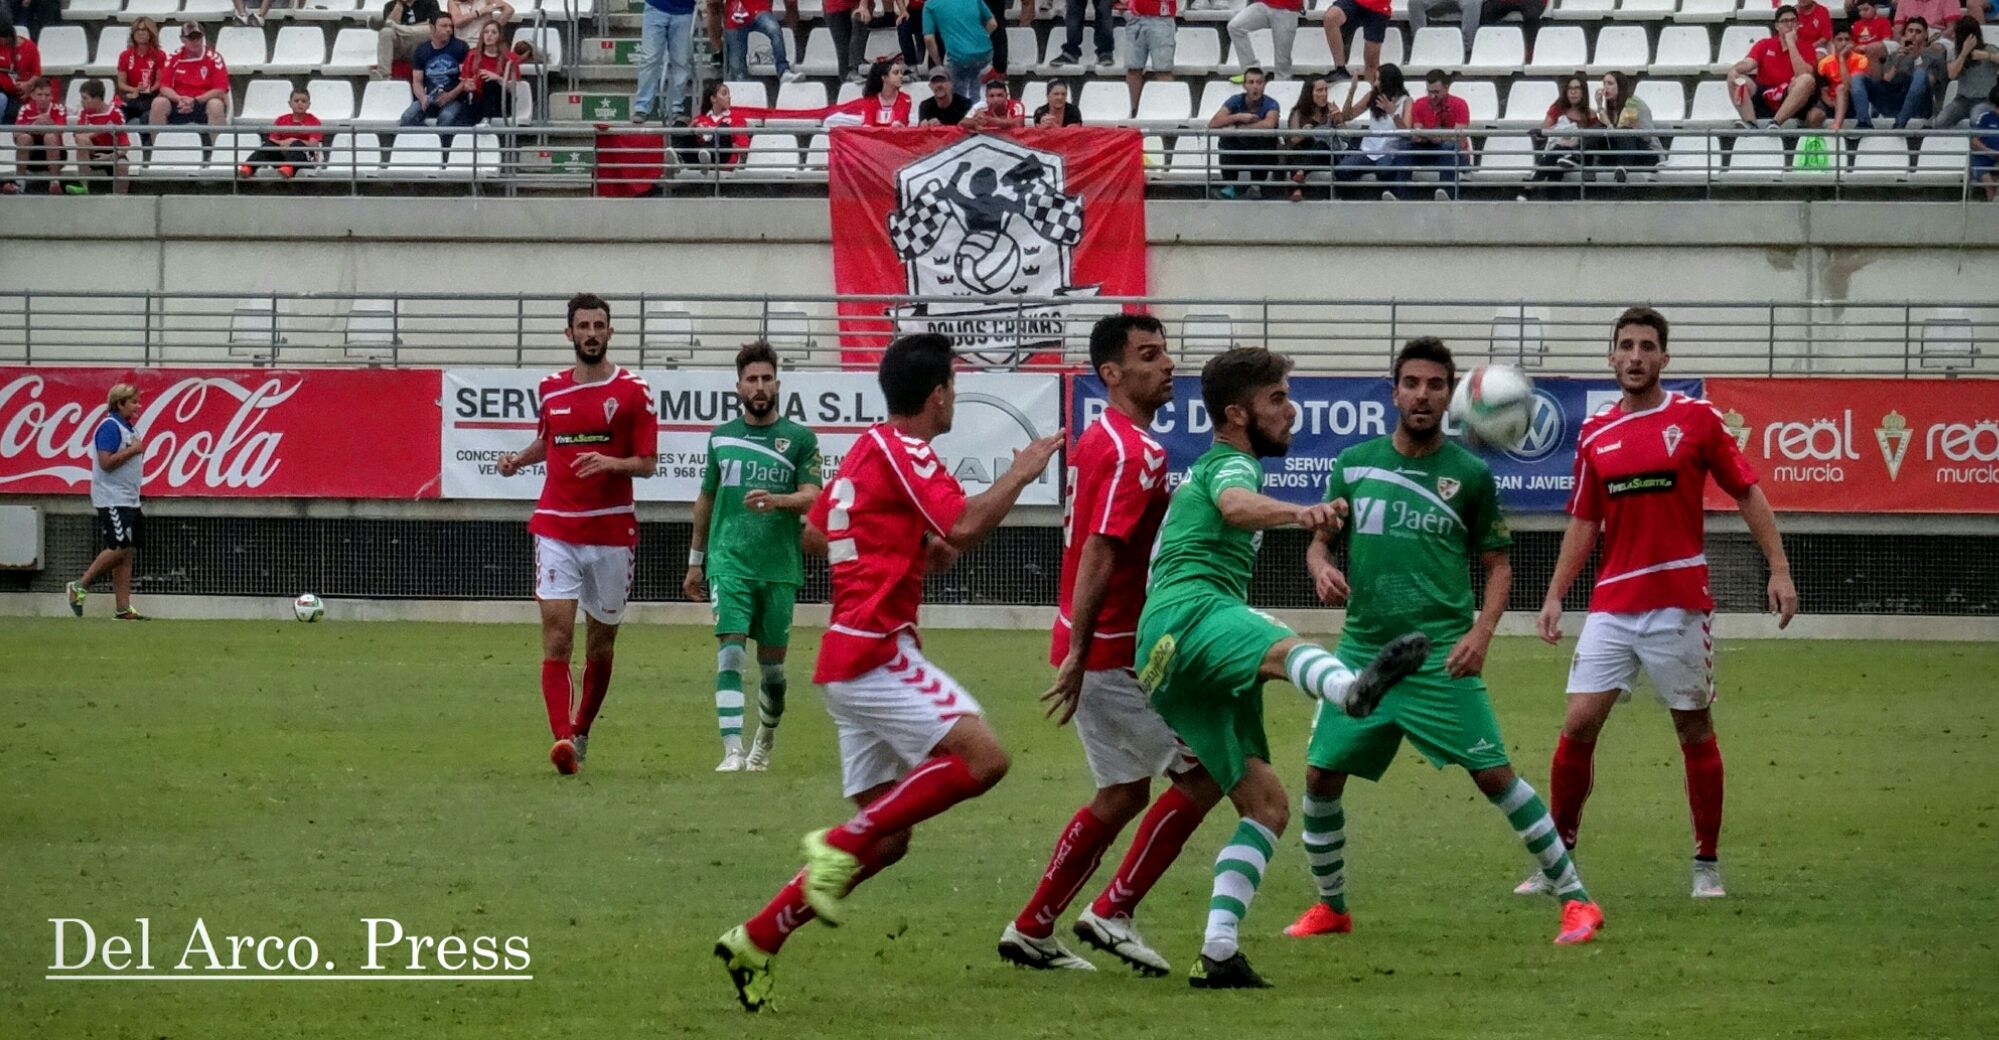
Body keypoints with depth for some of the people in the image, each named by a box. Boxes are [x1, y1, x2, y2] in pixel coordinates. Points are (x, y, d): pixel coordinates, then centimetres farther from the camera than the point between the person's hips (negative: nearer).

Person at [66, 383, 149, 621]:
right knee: (119, 548, -15)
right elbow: (106, 461, -20)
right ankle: (80, 587, -4)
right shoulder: (110, 427, -12)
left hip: (129, 501, 10)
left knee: (127, 553, 4)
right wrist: (133, 450, -14)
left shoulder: (130, 428, 17)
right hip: (112, 501, -10)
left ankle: (123, 608, 3)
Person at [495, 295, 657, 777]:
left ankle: (582, 733, 28)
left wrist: (611, 463, -21)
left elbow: (648, 462, -2)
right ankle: (562, 741, -21)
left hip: (611, 532, -1)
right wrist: (518, 459, 7)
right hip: (556, 531, 1)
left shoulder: (633, 390, -1)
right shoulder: (550, 389, 9)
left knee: (600, 643, 9)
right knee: (557, 634, -13)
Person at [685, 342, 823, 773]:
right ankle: (732, 752, -21)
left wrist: (777, 500, -27)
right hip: (728, 563, 0)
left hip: (780, 567, 0)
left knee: (772, 664, 8)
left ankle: (765, 740, 33)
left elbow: (812, 497, -6)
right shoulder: (722, 437, 10)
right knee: (731, 653, -15)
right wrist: (695, 561, 20)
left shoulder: (800, 439, 3)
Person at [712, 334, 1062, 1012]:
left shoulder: (869, 449, 19)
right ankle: (840, 845, -17)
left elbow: (815, 532, 31)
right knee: (982, 757, -20)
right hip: (876, 652, -10)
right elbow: (965, 525, -21)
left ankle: (755, 943, 9)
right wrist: (1020, 475, -5)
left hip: (852, 657, 10)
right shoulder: (903, 451, -9)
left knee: (888, 838, 8)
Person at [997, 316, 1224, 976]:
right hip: (1114, 652, -10)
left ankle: (1031, 930, 20)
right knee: (1201, 775, -3)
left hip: (1097, 649, 10)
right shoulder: (1135, 452, -17)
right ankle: (1114, 911, 1)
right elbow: (1099, 555, -24)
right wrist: (1078, 654, -27)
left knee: (1125, 793, 17)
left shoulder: (1101, 440, 15)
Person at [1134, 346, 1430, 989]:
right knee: (1286, 649, -42)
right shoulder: (1230, 464, 4)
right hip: (1190, 612, -10)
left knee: (1265, 802, 3)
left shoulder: (1201, 472, 35)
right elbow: (1237, 505, -22)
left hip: (1165, 667, 10)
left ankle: (1217, 954, -8)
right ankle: (1355, 688, -79)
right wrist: (1300, 514, -42)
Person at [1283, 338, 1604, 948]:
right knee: (1320, 777, 1)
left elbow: (1498, 564, 7)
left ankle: (1576, 901, -2)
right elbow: (1320, 541, 16)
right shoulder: (1354, 464, 7)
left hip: (1441, 656, -3)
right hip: (1363, 647, 3)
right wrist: (1322, 569, -7)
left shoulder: (1469, 474, 1)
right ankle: (1331, 907, 22)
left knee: (1494, 775, -9)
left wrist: (1482, 632, -9)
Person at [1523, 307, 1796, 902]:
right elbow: (1583, 524, 13)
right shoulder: (1595, 434, 9)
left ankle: (1707, 864, 14)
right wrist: (1554, 597, 4)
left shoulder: (1695, 418, -1)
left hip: (1680, 603, -3)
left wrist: (1779, 570, -5)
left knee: (1695, 730, 3)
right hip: (1612, 605, 3)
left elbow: (1747, 494, 2)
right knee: (1578, 725, -5)